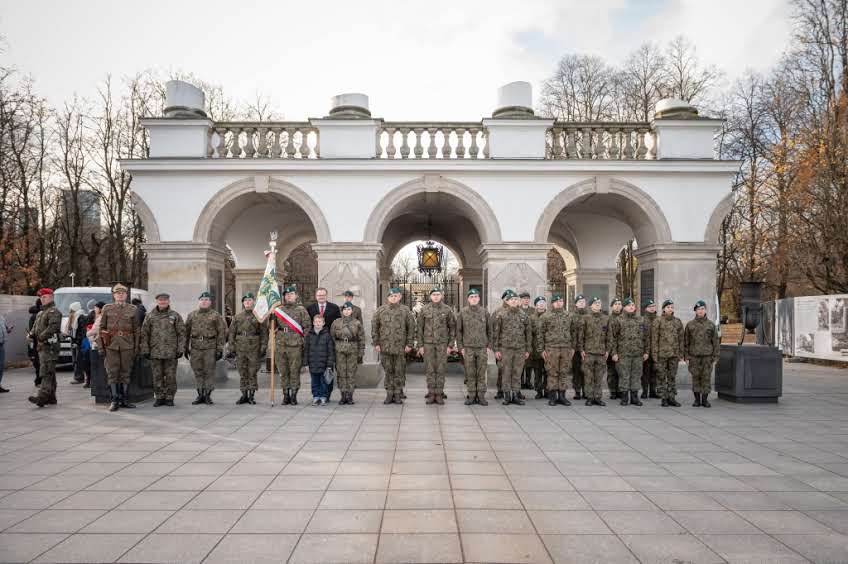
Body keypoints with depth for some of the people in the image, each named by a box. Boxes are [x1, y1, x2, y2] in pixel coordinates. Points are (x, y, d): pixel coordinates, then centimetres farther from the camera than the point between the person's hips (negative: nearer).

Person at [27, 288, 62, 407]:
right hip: (42, 346, 10)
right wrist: (31, 335, 6)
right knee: (49, 373, 12)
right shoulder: (40, 313, 24)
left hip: (50, 345, -10)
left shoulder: (54, 311, -7)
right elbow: (35, 326, 26)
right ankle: (51, 398, 17)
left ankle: (42, 396, -23)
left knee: (46, 372, -16)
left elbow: (53, 327, -21)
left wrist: (41, 337, -21)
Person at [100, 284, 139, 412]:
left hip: (127, 345, 0)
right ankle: (114, 400, 3)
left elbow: (136, 330, 6)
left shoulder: (132, 309, 6)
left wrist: (136, 347, 2)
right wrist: (101, 345, 2)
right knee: (112, 373, -2)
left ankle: (123, 399, 13)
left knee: (125, 372, 5)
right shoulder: (107, 308, 7)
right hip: (111, 345, 0)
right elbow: (102, 327, 7)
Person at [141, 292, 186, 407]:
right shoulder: (149, 316, 7)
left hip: (171, 352, -1)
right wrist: (145, 350, 0)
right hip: (155, 352, 1)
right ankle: (159, 398, 15)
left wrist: (180, 349, -5)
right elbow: (144, 334, 7)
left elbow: (181, 333, 2)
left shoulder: (175, 316, 4)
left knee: (170, 376, 1)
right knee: (157, 376, 5)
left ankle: (169, 398, 11)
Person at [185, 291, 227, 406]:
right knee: (198, 372, 7)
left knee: (209, 372, 0)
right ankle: (200, 395, 15)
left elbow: (222, 333, -1)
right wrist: (186, 348, 10)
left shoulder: (216, 316, 2)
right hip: (195, 348, 3)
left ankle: (208, 395, 8)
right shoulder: (192, 315, 11)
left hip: (210, 348, -3)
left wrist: (220, 349, -7)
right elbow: (187, 332, 14)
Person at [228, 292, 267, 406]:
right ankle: (244, 395, 14)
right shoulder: (237, 316, 10)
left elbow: (264, 332, 0)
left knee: (252, 373, 0)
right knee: (242, 373, 6)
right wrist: (231, 346, 2)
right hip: (240, 348, 3)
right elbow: (232, 332, 10)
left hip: (254, 348, -3)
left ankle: (251, 396, 8)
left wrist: (264, 347, -7)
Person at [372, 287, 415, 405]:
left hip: (400, 347, -1)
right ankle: (389, 394, 13)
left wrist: (409, 344, -2)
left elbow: (411, 328, 4)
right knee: (388, 371, 5)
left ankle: (398, 395, 13)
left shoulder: (405, 310, 4)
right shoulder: (381, 310, 5)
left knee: (399, 372, 4)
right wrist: (376, 343, 0)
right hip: (385, 346, 1)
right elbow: (374, 327, 6)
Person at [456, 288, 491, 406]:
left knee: (481, 374, 2)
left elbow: (489, 330, 10)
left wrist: (489, 346, 3)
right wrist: (460, 347, 0)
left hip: (482, 348, 1)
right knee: (470, 374, 2)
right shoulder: (462, 312, 4)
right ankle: (471, 396, 10)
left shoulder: (484, 312, 6)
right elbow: (458, 331, 6)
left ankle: (481, 396, 9)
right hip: (468, 348, -1)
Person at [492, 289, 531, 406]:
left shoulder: (523, 315, 8)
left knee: (517, 374, 5)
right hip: (506, 349, -2)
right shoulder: (501, 315, 1)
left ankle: (516, 395, 13)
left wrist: (528, 349, 8)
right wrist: (496, 349, -3)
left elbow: (528, 333, 12)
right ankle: (507, 396, 9)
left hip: (520, 349, 2)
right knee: (506, 373, 2)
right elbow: (495, 333, 1)